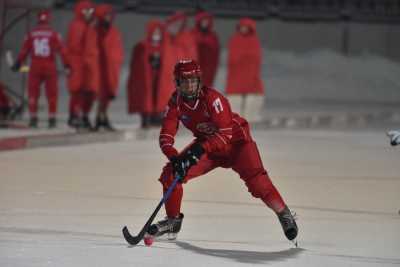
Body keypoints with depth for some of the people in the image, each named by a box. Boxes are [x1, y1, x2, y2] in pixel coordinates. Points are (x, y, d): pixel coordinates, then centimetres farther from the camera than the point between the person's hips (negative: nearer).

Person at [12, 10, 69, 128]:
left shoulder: (31, 34, 2)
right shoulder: (54, 34, -4)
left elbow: (24, 50, 5)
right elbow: (61, 49, -7)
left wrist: (18, 64, 16)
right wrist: (67, 64, -2)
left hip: (35, 67, 1)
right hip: (50, 67, -1)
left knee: (33, 93, 9)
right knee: (52, 94, 7)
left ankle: (33, 118, 4)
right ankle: (52, 119, 5)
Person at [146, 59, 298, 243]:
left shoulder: (212, 97, -29)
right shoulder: (175, 103, -13)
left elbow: (225, 134, -33)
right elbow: (166, 137, -15)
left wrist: (200, 149, -44)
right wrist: (174, 158, -34)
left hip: (236, 140, -5)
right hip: (206, 144, 5)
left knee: (255, 178, -26)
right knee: (172, 173, -9)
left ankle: (284, 214, -12)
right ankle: (173, 221, 7)